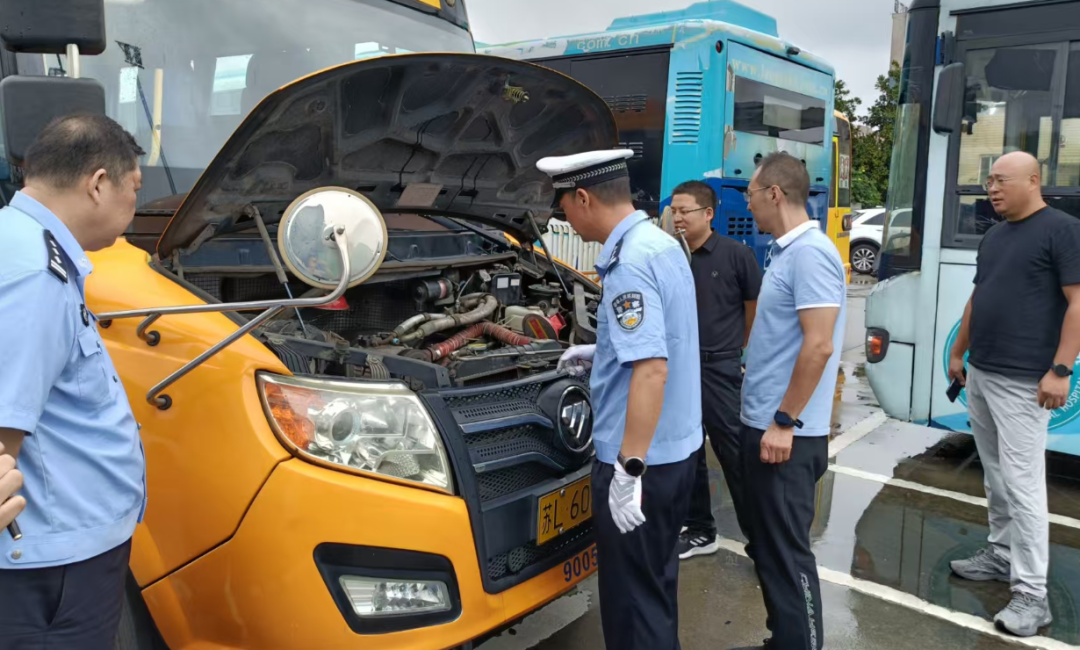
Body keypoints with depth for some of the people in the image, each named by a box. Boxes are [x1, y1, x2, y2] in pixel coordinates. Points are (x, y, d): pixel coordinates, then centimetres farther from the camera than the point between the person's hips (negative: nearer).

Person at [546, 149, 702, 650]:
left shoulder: (629, 263, -22)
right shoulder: (664, 245, 9)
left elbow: (652, 368, -29)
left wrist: (628, 469, -28)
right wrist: (602, 351, 27)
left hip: (640, 459, -10)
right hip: (676, 449, 10)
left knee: (631, 591, 6)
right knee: (657, 576, 24)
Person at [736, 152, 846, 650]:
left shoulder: (810, 253, -18)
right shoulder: (788, 252, 14)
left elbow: (819, 346, -24)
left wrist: (785, 421, -21)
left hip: (785, 432, -10)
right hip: (764, 424, 10)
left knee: (786, 550, 0)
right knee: (767, 544, 19)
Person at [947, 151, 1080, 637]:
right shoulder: (993, 236, 15)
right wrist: (958, 351, 21)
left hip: (1023, 380, -8)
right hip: (980, 374, 8)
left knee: (1022, 483, -7)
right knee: (995, 476, 16)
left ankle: (1031, 593, 0)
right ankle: (1001, 555, 29)